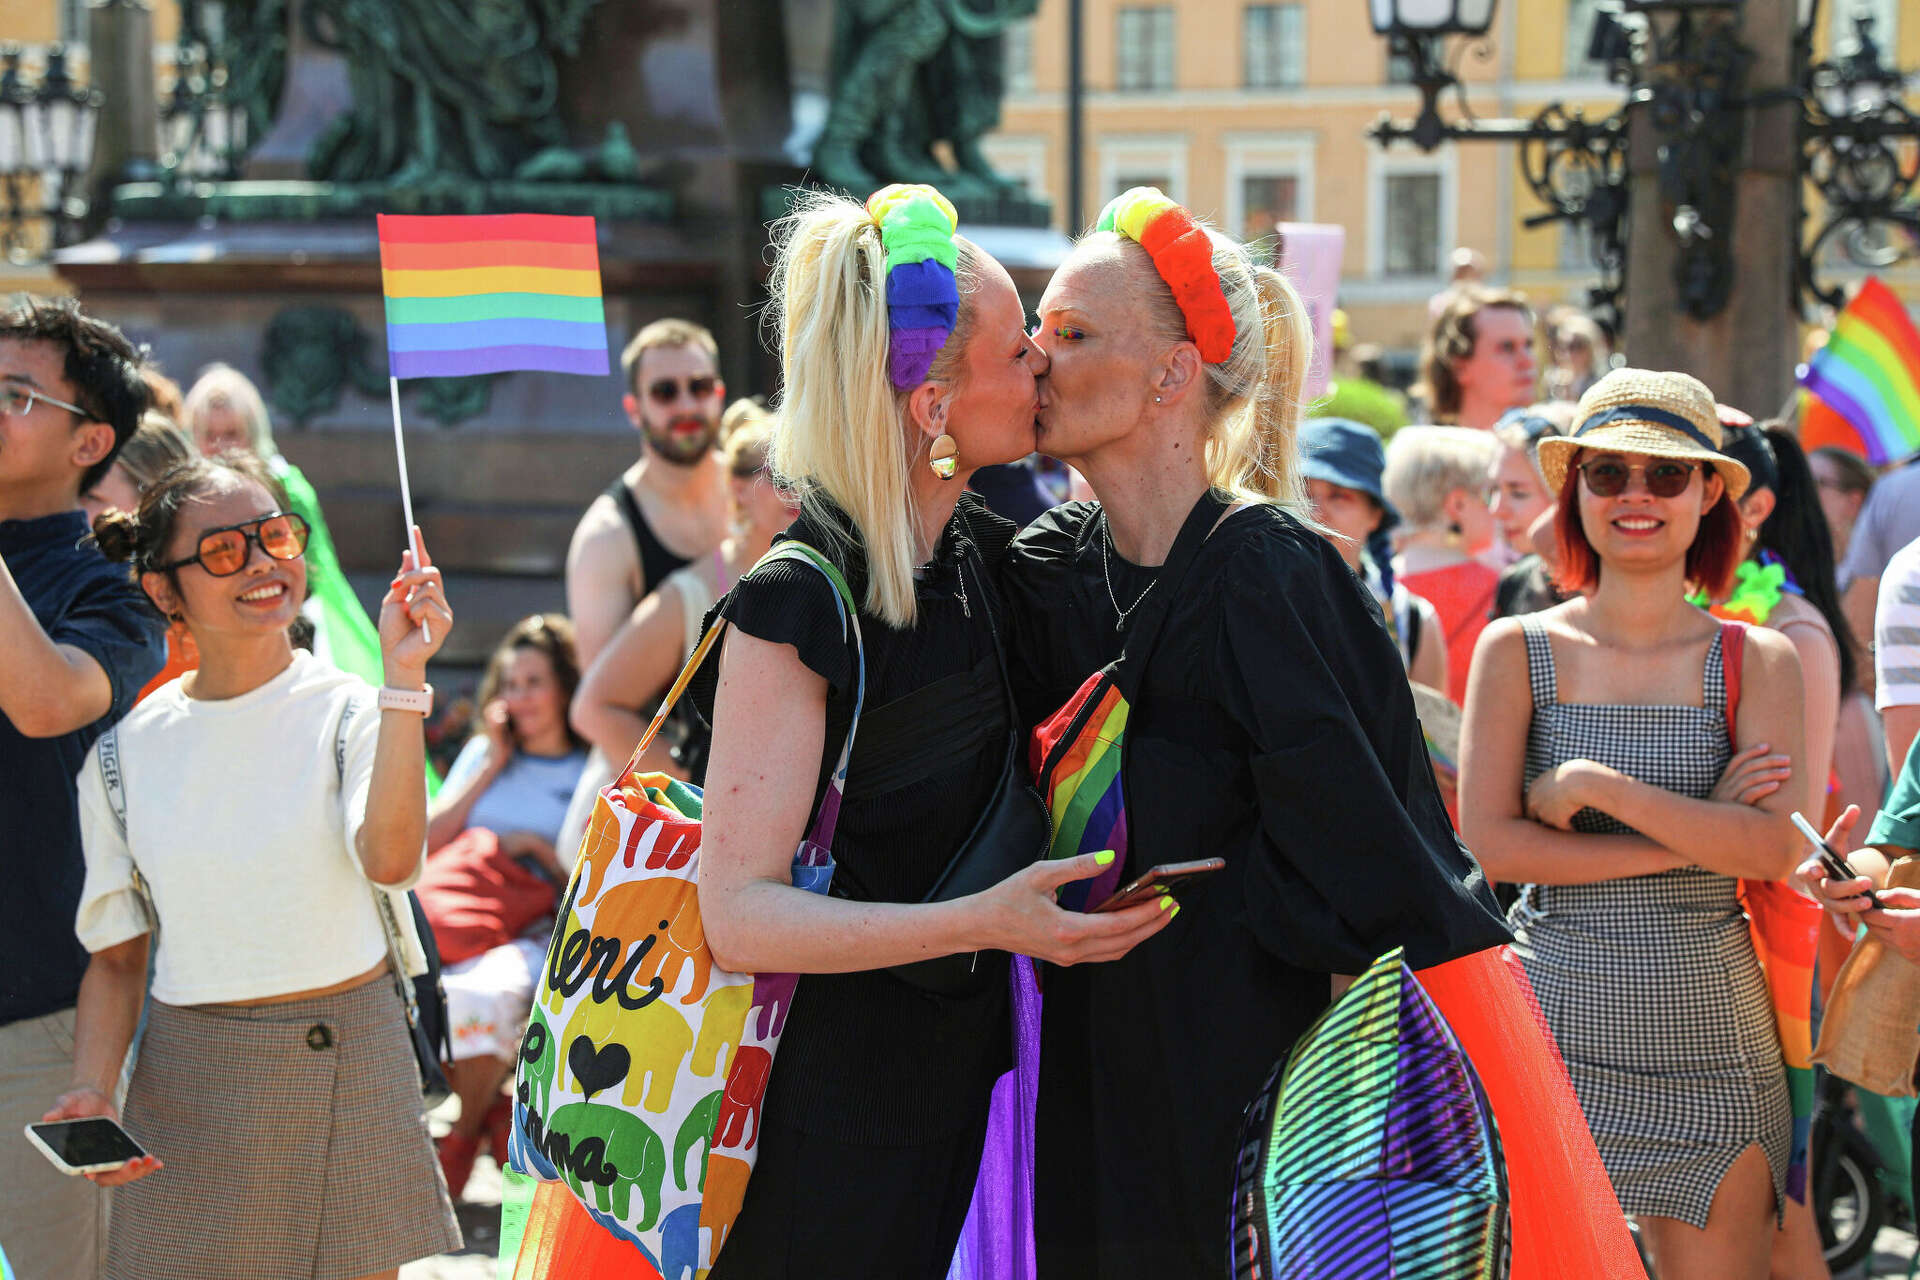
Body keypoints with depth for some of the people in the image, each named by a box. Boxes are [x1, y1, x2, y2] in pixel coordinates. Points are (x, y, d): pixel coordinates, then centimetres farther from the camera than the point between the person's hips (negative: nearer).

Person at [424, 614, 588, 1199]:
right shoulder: (482, 753, 22)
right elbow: (426, 842, 11)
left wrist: (537, 847, -7)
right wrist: (493, 767, 8)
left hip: (538, 935, -4)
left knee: (479, 996, -39)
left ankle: (463, 1136, -9)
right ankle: (492, 1107, -7)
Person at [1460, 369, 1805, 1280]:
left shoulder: (1758, 663, 3)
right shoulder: (1518, 650, 2)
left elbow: (1773, 849, -9)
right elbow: (1490, 842, -7)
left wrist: (1602, 786, -15)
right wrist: (1694, 834, -9)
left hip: (1706, 1030, 1)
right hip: (1551, 1020, 0)